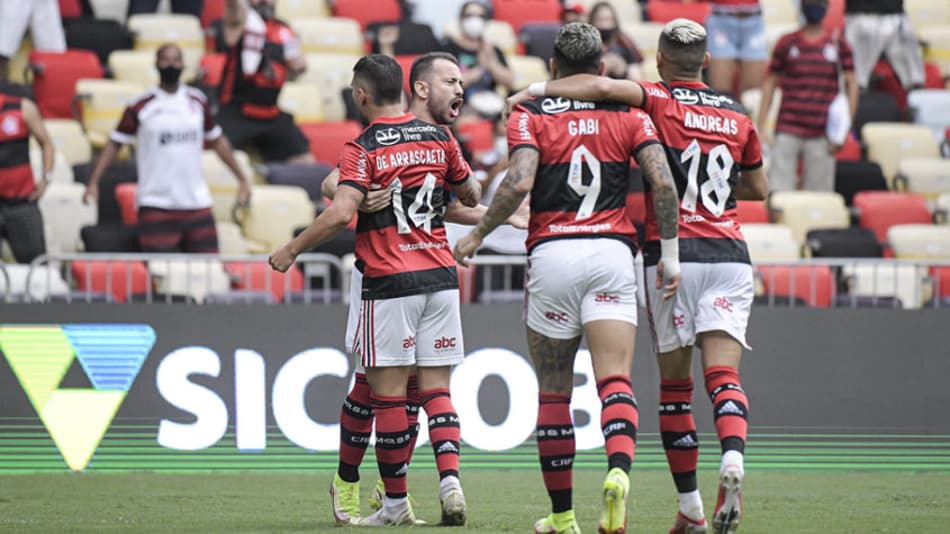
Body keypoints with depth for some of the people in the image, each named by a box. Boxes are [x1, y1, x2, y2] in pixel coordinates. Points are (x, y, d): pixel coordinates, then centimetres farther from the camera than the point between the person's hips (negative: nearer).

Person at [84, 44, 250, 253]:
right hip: (156, 205, -4)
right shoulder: (141, 106, -2)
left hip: (197, 203, 4)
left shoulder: (197, 101, 9)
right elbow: (115, 142, 2)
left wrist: (241, 179, 18)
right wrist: (94, 182, -7)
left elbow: (217, 141, 20)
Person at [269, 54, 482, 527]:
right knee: (436, 388, 7)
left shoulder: (362, 150, -10)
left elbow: (339, 214, -20)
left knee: (388, 391, 2)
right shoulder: (439, 138, 6)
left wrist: (292, 250, -9)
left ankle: (396, 501, 5)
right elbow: (471, 198, 17)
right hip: (440, 276, 5)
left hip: (389, 283, -5)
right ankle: (450, 479, -11)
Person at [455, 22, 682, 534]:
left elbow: (518, 183, -13)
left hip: (552, 255, -1)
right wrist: (669, 253, 3)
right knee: (615, 380, -7)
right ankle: (618, 472, -35)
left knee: (553, 391, 9)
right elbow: (663, 182, -3)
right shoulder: (628, 115, 9)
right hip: (612, 252, 1)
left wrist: (477, 234, -1)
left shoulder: (529, 115, 3)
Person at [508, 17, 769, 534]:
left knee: (675, 383, 7)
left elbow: (605, 86, -22)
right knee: (723, 374, -4)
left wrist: (536, 90, -12)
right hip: (729, 255, 2)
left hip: (670, 254, -2)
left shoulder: (658, 101, -2)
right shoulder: (737, 116, 11)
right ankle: (733, 457, -33)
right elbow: (758, 188, 24)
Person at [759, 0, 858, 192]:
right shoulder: (787, 43, 8)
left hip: (821, 133, 0)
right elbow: (770, 83, 10)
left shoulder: (839, 45, 8)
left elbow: (851, 86, 8)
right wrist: (762, 125, 3)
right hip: (788, 131, 0)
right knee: (778, 191, -7)